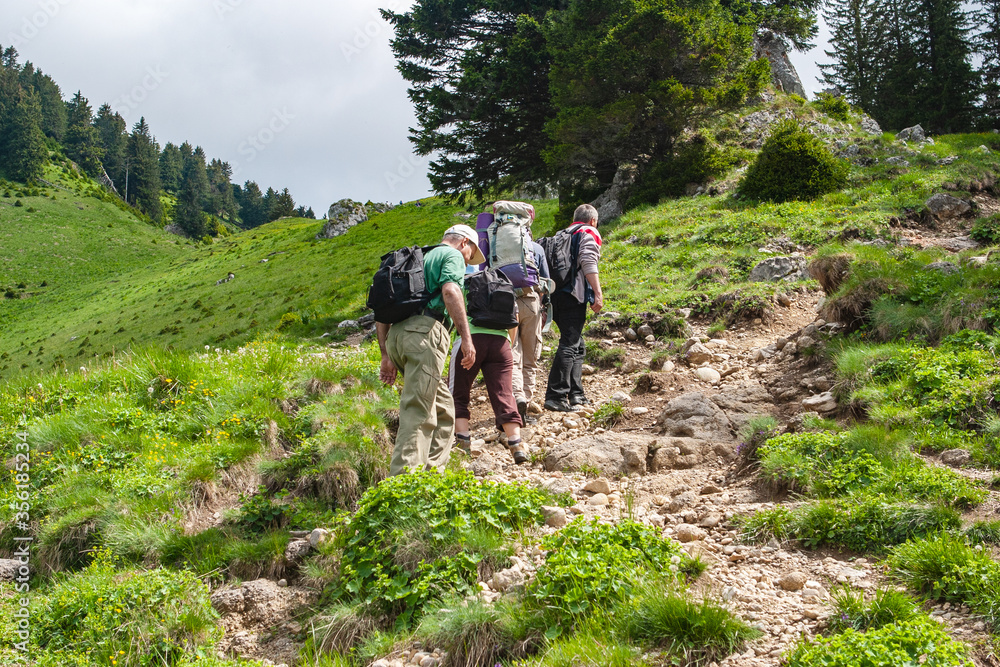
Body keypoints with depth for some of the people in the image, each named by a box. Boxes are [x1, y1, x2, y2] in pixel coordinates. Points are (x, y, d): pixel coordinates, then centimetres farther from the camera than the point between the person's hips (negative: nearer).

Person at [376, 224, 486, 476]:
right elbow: (450, 290, -13)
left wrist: (386, 355, 24)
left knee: (442, 408, 15)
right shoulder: (453, 255, 10)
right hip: (425, 330, -8)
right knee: (418, 413, -13)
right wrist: (466, 337, -19)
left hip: (396, 334, 8)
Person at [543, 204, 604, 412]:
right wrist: (598, 293, -16)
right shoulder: (589, 233, 5)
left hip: (556, 293, 8)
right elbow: (588, 263, -12)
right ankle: (556, 396, -20)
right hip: (573, 295, -8)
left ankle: (575, 394, 16)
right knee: (569, 344, -12)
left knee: (577, 345, 17)